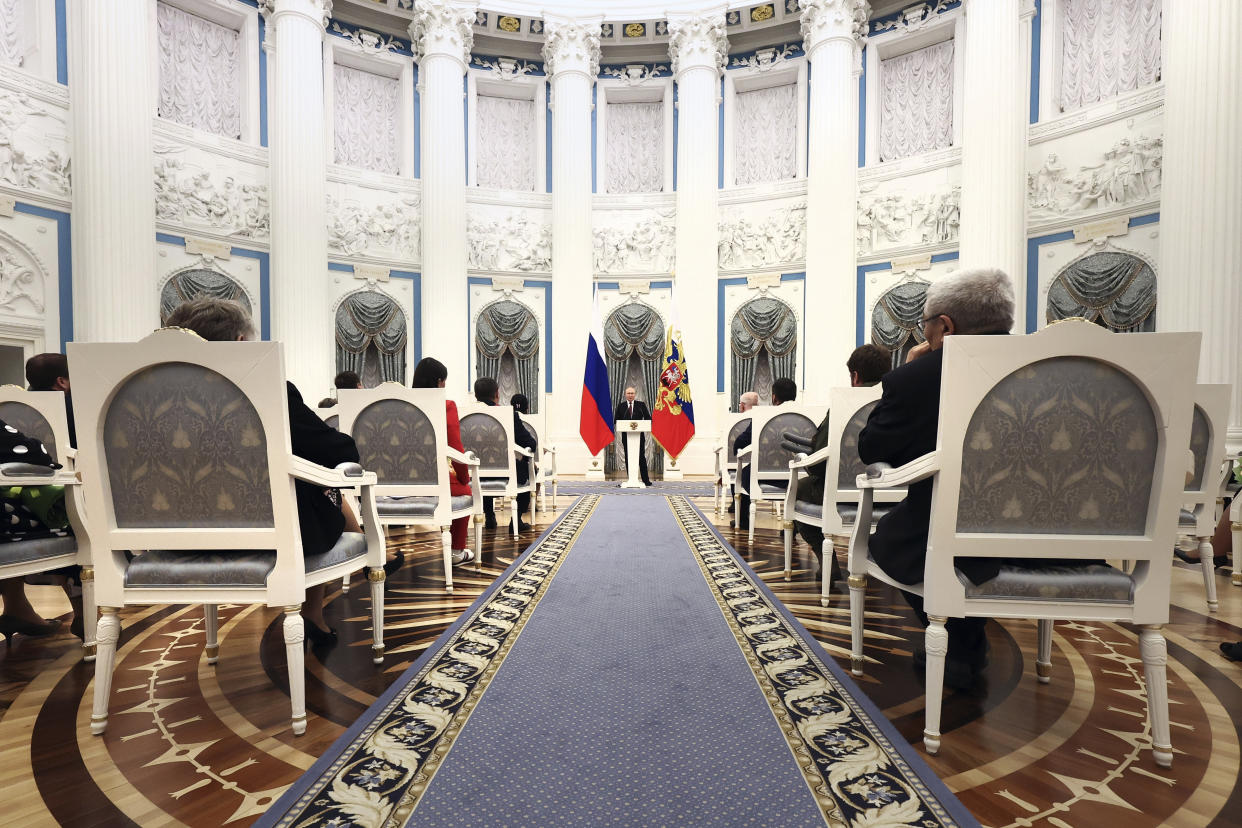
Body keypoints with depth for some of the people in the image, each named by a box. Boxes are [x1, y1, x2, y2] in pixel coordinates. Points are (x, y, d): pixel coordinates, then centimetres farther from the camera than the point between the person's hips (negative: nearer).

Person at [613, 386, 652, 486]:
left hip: (639, 435, -1)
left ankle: (646, 480, 8)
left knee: (641, 457, 2)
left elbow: (648, 418, 5)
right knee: (628, 458, 4)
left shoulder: (641, 405, 6)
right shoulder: (620, 405, 7)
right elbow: (616, 419, 7)